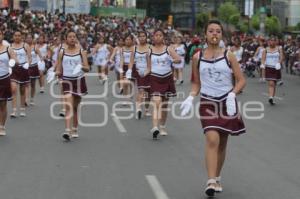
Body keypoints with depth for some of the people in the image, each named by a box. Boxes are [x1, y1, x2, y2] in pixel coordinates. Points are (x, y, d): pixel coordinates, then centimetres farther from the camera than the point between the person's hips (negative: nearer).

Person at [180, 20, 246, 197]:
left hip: (226, 103, 1)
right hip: (208, 103, -1)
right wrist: (191, 98, -3)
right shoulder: (197, 57, 3)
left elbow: (241, 80, -1)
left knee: (222, 143, 10)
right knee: (212, 140, -18)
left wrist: (232, 94, -18)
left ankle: (217, 179, 27)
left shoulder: (228, 56, -1)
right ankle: (211, 182, -22)